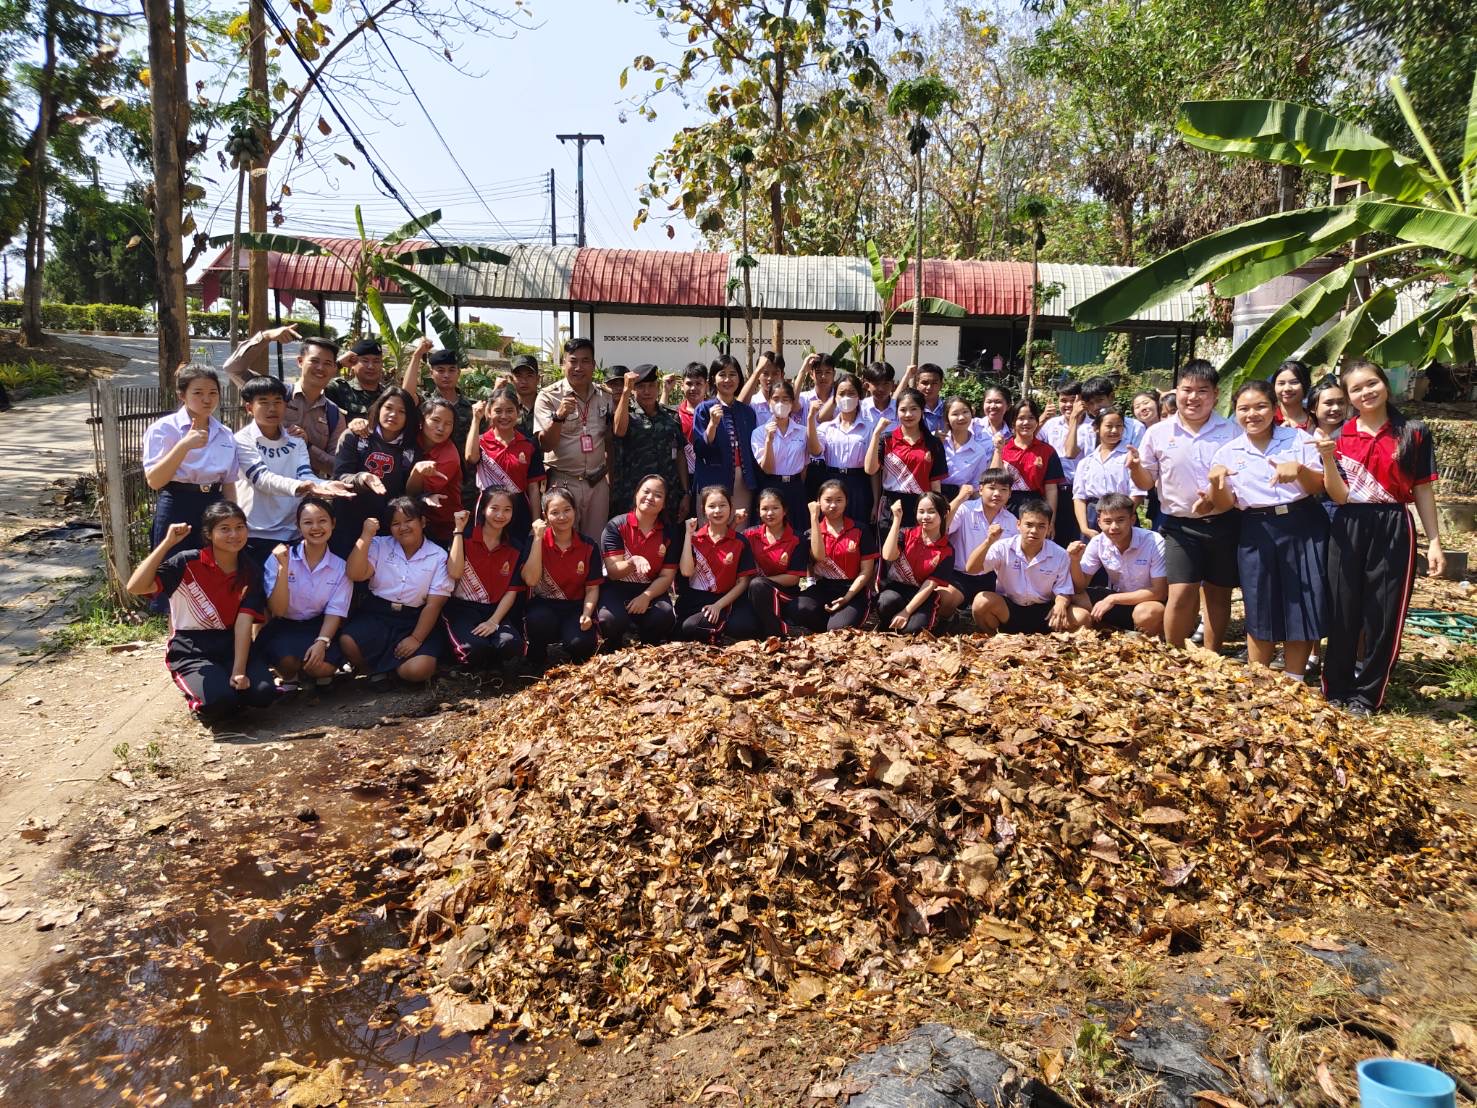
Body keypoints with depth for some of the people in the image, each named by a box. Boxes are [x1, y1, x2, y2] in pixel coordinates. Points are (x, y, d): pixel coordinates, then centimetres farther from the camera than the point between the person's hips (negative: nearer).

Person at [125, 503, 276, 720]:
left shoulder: (250, 572, -1)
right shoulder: (188, 562, -11)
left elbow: (244, 622, -10)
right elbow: (135, 587, -23)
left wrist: (239, 670, -21)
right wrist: (167, 542, -26)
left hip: (231, 646, 3)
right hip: (191, 652, -3)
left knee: (264, 692, -23)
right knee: (219, 699, -29)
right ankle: (197, 700, 7)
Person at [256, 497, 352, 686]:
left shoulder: (340, 567, -1)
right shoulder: (279, 558, -8)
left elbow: (335, 612, -5)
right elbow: (277, 610, -12)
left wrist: (322, 642, -24)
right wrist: (283, 568, -24)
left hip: (317, 628, 1)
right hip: (283, 628, -1)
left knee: (322, 667, -27)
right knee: (288, 661, -32)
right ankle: (289, 677, 5)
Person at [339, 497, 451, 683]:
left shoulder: (438, 556, 0)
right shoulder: (380, 545, 7)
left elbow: (434, 604, -4)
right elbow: (355, 574, -9)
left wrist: (416, 639, -11)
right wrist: (366, 536, -12)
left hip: (416, 620, -1)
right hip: (376, 614, 2)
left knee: (419, 670, -26)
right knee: (347, 643, -28)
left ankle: (381, 669, 9)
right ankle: (374, 671, 4)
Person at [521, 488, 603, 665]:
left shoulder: (588, 546, 0)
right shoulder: (536, 541, -3)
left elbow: (592, 588, 2)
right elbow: (530, 580, -17)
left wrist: (586, 614, -18)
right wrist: (538, 538, -18)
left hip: (575, 606, 1)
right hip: (543, 605, -1)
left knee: (581, 644, -30)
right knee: (539, 621, -37)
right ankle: (535, 659, -5)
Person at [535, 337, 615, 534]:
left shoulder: (604, 396, 6)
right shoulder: (548, 396, -7)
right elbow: (546, 445, -14)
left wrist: (609, 475, 13)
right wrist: (559, 416, -28)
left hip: (598, 482, 4)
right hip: (563, 482, -4)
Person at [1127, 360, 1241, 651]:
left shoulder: (1232, 432, 2)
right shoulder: (1158, 433, 2)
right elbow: (1146, 482, 7)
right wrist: (1135, 467, -15)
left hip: (1223, 523, 1)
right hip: (1181, 525, -1)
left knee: (1218, 593, 10)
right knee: (1181, 593, -9)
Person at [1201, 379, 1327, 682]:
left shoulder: (1299, 439, 1)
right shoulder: (1228, 452, 4)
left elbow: (1318, 487, -2)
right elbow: (1225, 505, 2)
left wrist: (1299, 469, -22)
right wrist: (1216, 481, -18)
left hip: (1304, 529, 0)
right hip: (1257, 534, 1)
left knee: (1302, 608, 3)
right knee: (1261, 613, 6)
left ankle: (1293, 683, 17)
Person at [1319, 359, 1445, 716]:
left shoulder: (1413, 433, 1)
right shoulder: (1339, 437, 3)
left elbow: (1423, 491, 4)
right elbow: (1340, 496, -4)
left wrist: (1434, 541, 0)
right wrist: (1328, 458, -19)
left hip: (1393, 531, -1)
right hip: (1349, 531, 1)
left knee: (1384, 616, 3)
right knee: (1343, 613, 6)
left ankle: (1367, 695, 17)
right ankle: (1336, 691, 19)